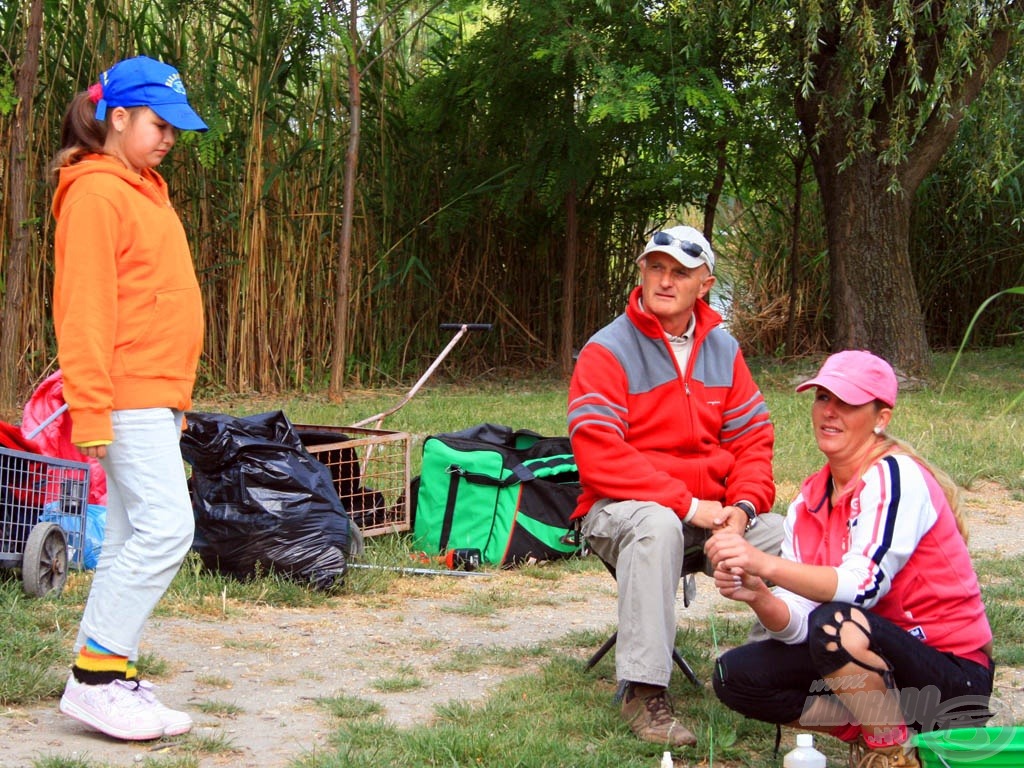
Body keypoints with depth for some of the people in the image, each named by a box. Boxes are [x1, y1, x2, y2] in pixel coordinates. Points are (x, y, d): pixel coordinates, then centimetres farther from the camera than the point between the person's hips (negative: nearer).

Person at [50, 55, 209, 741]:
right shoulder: (94, 193, -10)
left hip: (156, 396, 10)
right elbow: (84, 307, -17)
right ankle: (94, 678, -7)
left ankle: (118, 683, 12)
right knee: (165, 527, -14)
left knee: (132, 540, 8)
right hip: (127, 395, -10)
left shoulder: (144, 190, 19)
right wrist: (91, 412, -21)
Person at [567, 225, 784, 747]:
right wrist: (686, 505, -21)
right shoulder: (607, 352, -7)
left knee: (785, 535, -19)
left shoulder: (723, 350, 10)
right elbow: (599, 458, -17)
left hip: (708, 513, 5)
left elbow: (752, 439, 8)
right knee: (657, 526, -38)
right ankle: (643, 694, -34)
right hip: (619, 510, -5)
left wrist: (742, 506, -12)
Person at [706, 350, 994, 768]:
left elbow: (864, 585, -29)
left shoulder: (895, 476, -16)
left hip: (952, 670, -7)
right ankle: (871, 730, 3)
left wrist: (767, 564, -39)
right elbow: (797, 624, -3)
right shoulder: (808, 501, 5)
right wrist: (757, 596, -25)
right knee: (735, 676, -4)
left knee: (834, 624, -35)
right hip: (875, 660, 8)